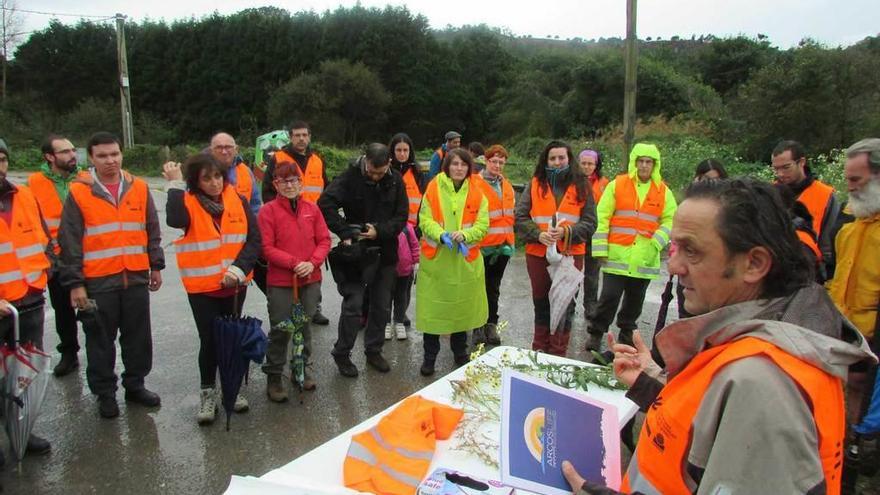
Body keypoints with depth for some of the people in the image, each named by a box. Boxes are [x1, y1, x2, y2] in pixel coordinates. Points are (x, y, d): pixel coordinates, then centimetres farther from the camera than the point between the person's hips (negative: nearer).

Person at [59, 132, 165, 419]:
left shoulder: (139, 188, 5)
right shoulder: (79, 193, -4)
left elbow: (152, 231, 12)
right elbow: (69, 242, -4)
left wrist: (156, 266, 11)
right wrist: (74, 283, -6)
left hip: (136, 277, 3)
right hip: (98, 281, -3)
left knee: (139, 337, 12)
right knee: (101, 341, 8)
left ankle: (135, 385, 28)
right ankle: (105, 393, 23)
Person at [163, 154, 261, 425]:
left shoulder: (239, 201, -2)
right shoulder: (188, 203, -7)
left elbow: (254, 239, -5)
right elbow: (175, 220, -31)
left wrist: (239, 269, -18)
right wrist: (176, 184, -23)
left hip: (235, 284, 2)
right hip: (201, 286, -2)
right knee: (209, 339, 2)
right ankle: (208, 392, 23)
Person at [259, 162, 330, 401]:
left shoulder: (312, 208, 4)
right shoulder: (268, 211, -7)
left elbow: (324, 240, 3)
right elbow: (267, 247, -11)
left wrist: (312, 262, -13)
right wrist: (294, 263, -19)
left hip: (311, 280, 4)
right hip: (280, 282, -3)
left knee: (305, 326, 15)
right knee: (280, 330, 3)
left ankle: (302, 368, 33)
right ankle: (274, 377, 17)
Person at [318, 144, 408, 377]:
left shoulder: (396, 181, 0)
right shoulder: (351, 177, -11)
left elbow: (401, 216, -1)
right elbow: (325, 203, -20)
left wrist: (380, 231, -17)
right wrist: (344, 232, -26)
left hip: (385, 252, 4)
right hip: (357, 251, -4)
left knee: (381, 305, 12)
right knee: (353, 304, -5)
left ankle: (373, 350, 28)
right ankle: (342, 354, 12)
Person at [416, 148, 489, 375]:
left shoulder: (476, 193, 4)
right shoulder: (433, 188, -1)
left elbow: (482, 224, -1)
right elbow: (425, 220, -5)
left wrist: (464, 234, -20)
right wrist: (441, 235, -23)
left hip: (465, 259, 2)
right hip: (435, 257, -2)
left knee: (462, 305, 11)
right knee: (433, 306, 2)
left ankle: (460, 352, 30)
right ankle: (430, 356, 16)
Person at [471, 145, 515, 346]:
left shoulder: (506, 186, 13)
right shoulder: (475, 184, -6)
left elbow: (510, 214, 16)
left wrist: (509, 241, 11)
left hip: (502, 246, 5)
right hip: (482, 246, -5)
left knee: (494, 288, 13)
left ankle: (491, 325, 22)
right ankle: (478, 327, 14)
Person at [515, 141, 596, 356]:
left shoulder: (581, 186, 3)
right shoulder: (535, 184, 4)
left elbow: (590, 222, 0)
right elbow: (520, 217, 0)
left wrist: (567, 232, -16)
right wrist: (538, 234, -16)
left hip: (570, 254, -1)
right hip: (538, 253, 1)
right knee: (541, 302, 14)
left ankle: (558, 353, 18)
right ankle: (540, 349, 30)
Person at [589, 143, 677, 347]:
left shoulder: (663, 191, 8)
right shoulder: (617, 184, 1)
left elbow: (669, 220, 9)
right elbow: (602, 217, -1)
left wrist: (656, 243, -7)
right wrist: (600, 248, -6)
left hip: (645, 258, 3)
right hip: (617, 254, -3)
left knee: (635, 300, 14)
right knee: (609, 296, -5)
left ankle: (627, 334, 31)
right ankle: (596, 332, 12)